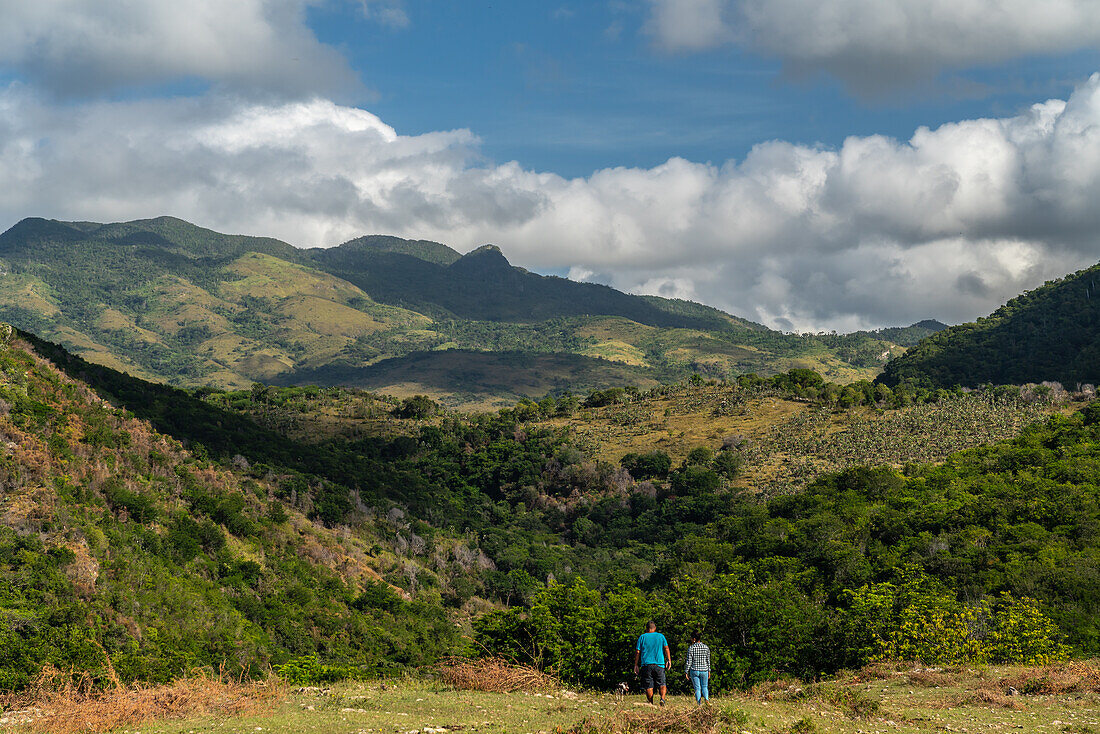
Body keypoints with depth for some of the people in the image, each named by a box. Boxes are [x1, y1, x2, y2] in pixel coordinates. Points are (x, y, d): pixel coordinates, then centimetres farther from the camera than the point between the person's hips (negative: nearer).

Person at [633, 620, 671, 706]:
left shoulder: (642, 637, 5)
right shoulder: (661, 636, 8)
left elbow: (637, 652, 3)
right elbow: (666, 648, -2)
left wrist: (636, 665, 7)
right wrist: (669, 660, -4)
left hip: (646, 664, -1)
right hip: (659, 664, 1)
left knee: (649, 686, 4)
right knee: (662, 684, 6)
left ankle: (651, 703, 3)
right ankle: (662, 698, -18)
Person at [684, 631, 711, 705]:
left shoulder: (691, 648, -9)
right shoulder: (706, 647, 1)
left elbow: (689, 661, -9)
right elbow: (708, 660, 6)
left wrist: (686, 672, -2)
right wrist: (709, 671, 14)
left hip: (694, 670, -2)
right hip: (704, 670, 2)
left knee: (697, 688, 7)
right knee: (704, 687, 14)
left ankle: (699, 703, 0)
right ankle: (706, 698, -13)